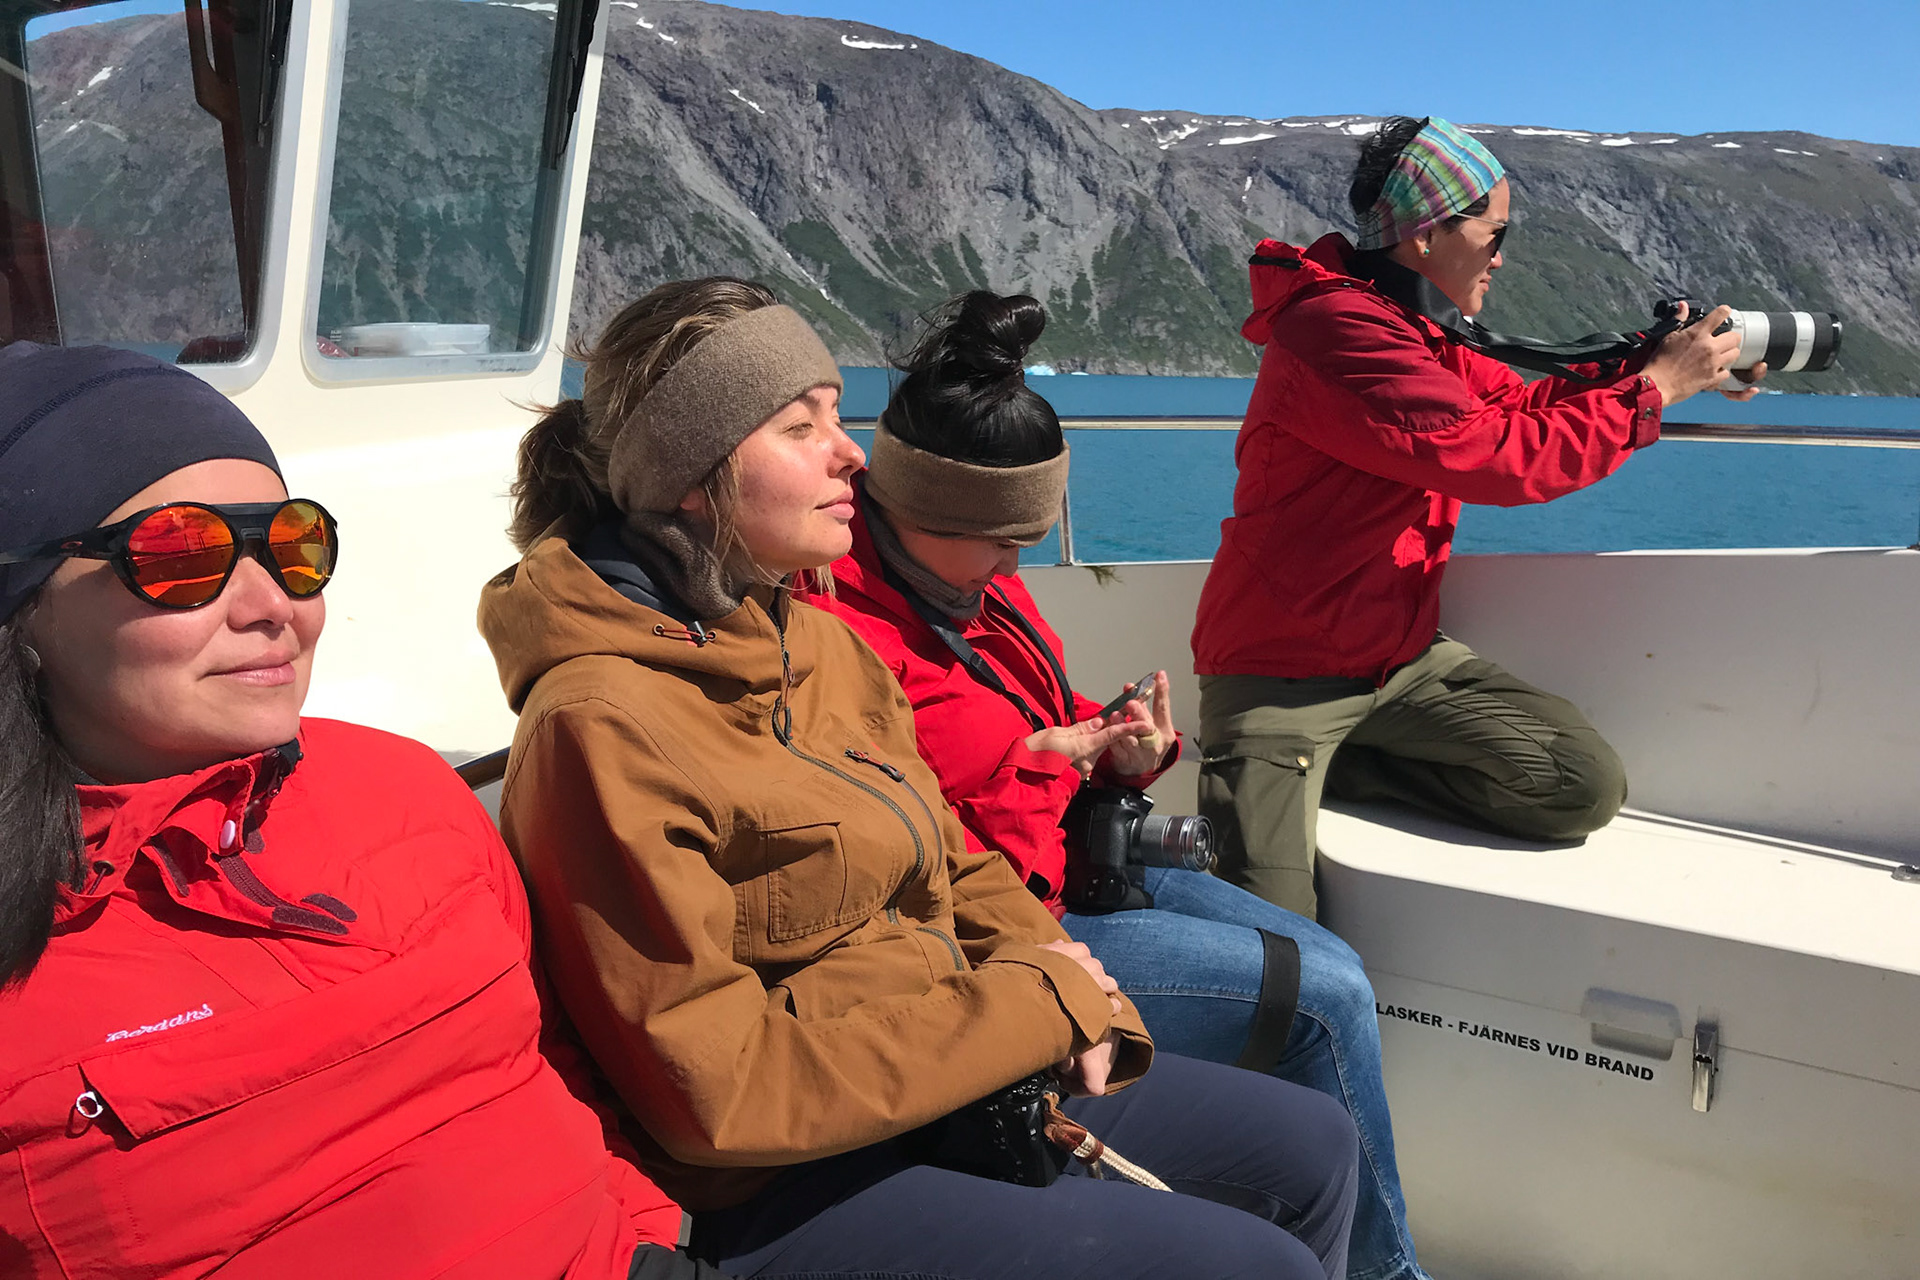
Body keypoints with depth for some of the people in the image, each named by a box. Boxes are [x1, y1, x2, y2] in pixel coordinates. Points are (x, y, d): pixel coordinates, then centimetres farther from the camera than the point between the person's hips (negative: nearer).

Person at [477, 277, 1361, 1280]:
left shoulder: (822, 643, 5)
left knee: (1309, 1147, 12)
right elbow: (714, 1086, -23)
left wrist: (1053, 985, -9)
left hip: (944, 1076, 8)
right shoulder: (605, 725, -22)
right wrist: (1034, 1006, -18)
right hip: (786, 1191, -8)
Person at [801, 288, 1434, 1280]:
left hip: (1074, 860, 10)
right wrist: (1031, 765, -19)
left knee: (1333, 968, 7)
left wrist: (1119, 746, -5)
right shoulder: (840, 626, -26)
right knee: (1325, 1000, -9)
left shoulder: (965, 573, 4)